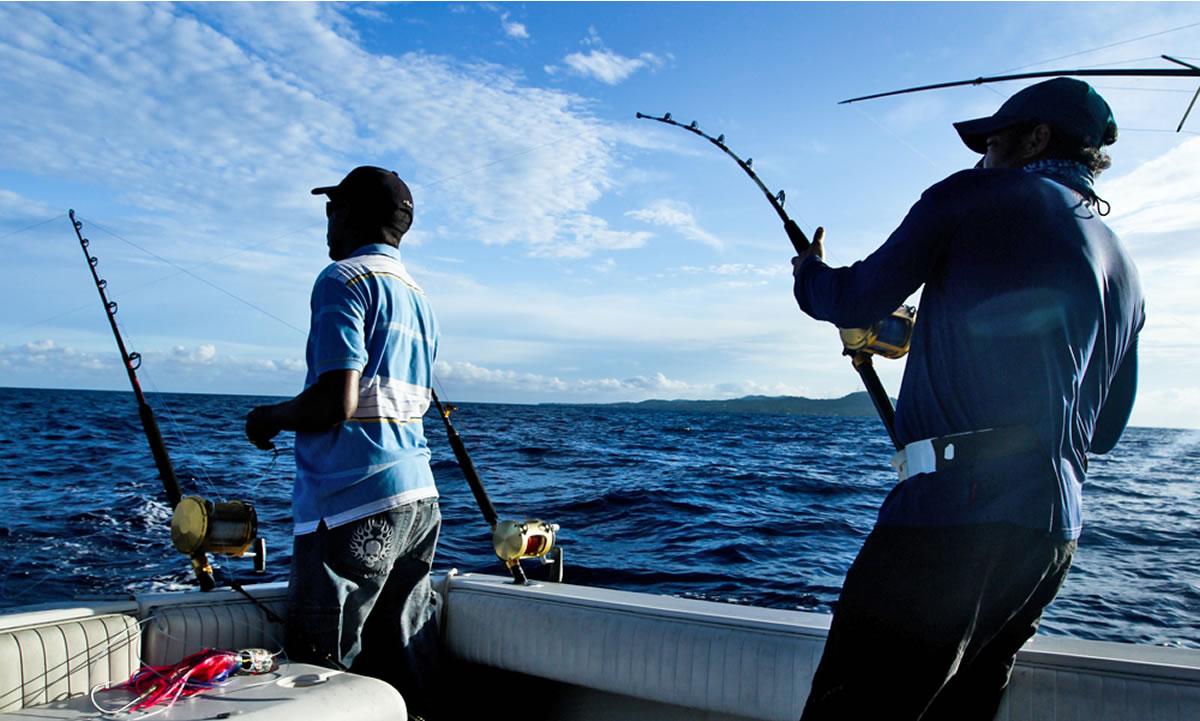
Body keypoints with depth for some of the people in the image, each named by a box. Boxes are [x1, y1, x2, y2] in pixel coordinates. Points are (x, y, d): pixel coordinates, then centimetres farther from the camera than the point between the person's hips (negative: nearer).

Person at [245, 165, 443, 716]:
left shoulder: (345, 278, -7)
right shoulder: (419, 298, 19)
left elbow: (336, 401, -18)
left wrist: (270, 418, 1)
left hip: (354, 504, -9)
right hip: (419, 496, 9)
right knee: (405, 674, 12)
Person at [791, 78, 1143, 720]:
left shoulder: (977, 198, 2)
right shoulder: (1124, 274, 23)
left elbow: (855, 304, 2)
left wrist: (810, 272, 24)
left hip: (958, 507, -9)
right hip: (1055, 531, 9)